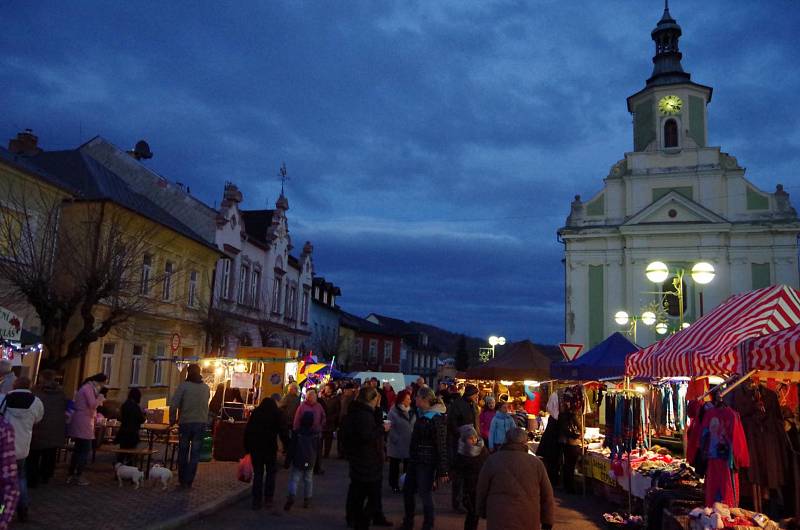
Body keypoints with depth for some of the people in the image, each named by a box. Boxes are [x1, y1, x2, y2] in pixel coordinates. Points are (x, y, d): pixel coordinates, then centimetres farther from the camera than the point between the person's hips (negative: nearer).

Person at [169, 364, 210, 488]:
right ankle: (189, 481, 6)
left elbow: (174, 405, -11)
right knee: (195, 454, 6)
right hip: (201, 423, 2)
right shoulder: (206, 388, 6)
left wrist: (172, 420, 0)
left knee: (183, 453, 12)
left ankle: (182, 480, 17)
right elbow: (205, 406, 10)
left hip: (185, 423, -2)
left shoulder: (183, 386, -7)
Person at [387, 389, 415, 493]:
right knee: (395, 465, 10)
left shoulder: (411, 411, 5)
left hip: (409, 444, 5)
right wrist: (396, 440, -18)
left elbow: (415, 425, 7)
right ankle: (394, 485, 22)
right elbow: (391, 427, -15)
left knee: (408, 465, 12)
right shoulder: (393, 412, -12)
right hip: (397, 445, -5)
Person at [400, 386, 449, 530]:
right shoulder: (421, 415, 7)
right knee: (407, 491, 15)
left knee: (425, 494, 3)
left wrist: (443, 470, -17)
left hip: (427, 463, -8)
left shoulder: (436, 419, -18)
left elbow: (442, 446, -17)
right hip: (415, 459, 8)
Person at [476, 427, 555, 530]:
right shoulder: (536, 463, 1)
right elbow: (547, 496, 5)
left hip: (499, 522, -2)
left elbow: (481, 492, 5)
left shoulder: (493, 460, -1)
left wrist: (483, 513, 20)